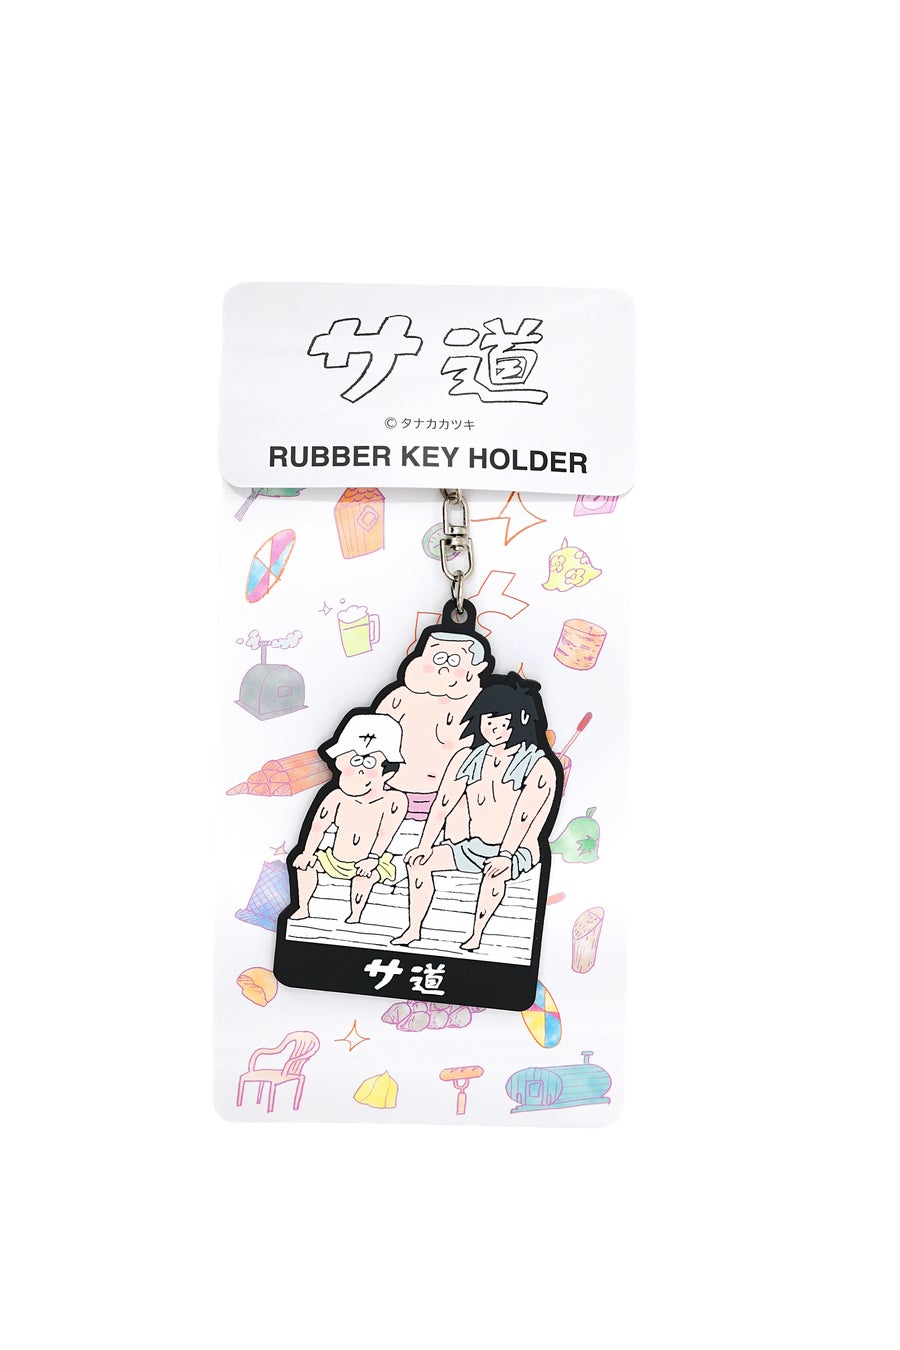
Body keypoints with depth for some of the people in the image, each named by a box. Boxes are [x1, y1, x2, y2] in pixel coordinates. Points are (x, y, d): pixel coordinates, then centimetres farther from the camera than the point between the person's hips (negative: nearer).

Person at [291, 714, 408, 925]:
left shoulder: (393, 801, -18)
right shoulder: (336, 798, -10)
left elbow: (385, 833, -20)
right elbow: (319, 826, -4)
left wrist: (373, 858, -24)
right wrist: (308, 853, -6)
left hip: (365, 863, -4)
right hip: (334, 860, 4)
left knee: (366, 873, -32)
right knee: (306, 862, -7)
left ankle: (355, 915, -18)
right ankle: (303, 908, 5)